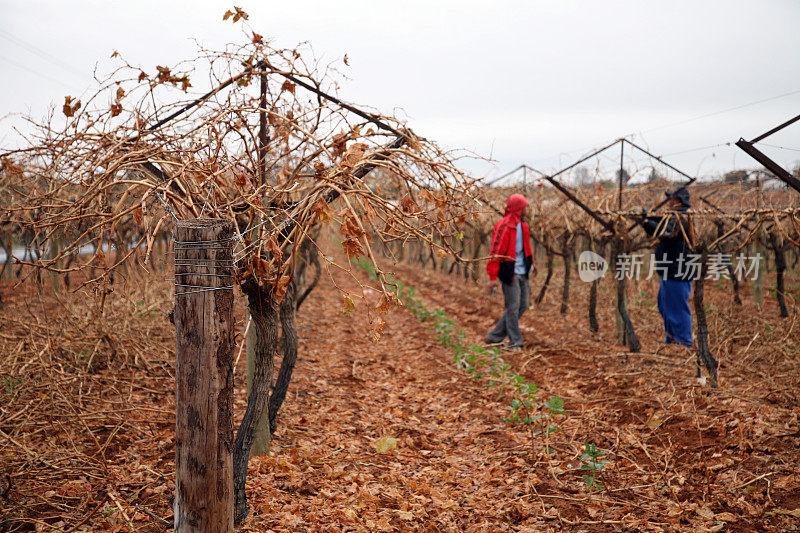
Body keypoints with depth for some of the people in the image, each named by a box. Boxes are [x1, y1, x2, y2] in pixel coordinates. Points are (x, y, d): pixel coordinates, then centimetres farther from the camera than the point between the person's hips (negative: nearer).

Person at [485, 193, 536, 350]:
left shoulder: (522, 225, 14)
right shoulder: (504, 226, -14)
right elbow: (495, 251, -16)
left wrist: (531, 263, 26)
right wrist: (492, 277, -19)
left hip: (522, 273, 9)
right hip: (510, 272, -9)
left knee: (522, 306, 10)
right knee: (513, 307, -4)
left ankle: (494, 336, 19)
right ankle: (515, 342, 6)